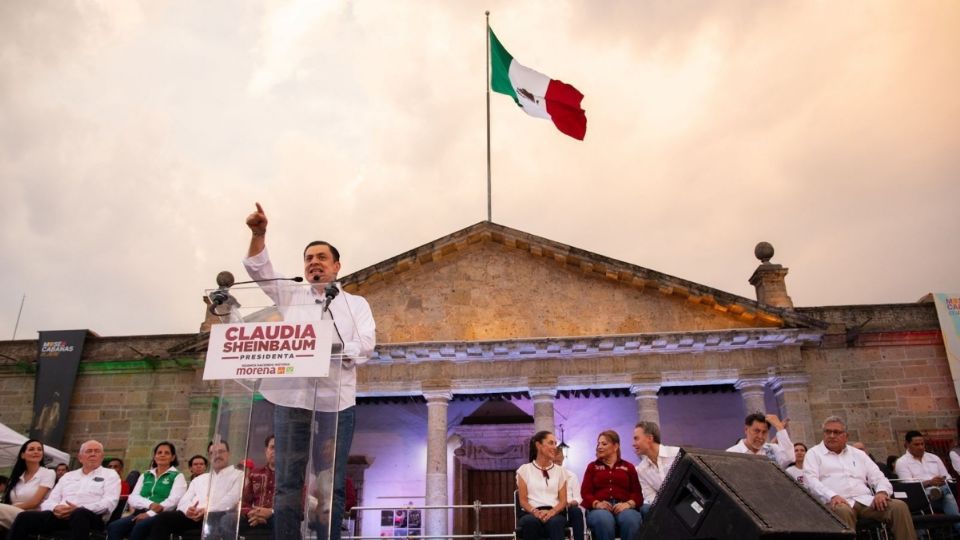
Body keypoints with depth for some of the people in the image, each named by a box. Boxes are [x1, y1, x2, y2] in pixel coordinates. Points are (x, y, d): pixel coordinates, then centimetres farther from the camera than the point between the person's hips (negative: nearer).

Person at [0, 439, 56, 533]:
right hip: (14, 515, 4)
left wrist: (12, 507, -5)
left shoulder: (48, 473, 5)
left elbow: (34, 502, -5)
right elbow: (8, 500, 11)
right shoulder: (17, 476, 22)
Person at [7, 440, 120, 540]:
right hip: (60, 515, 5)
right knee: (25, 517, -20)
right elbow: (49, 501, 21)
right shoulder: (68, 476, 29)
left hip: (90, 516, -5)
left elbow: (109, 502, -2)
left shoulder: (110, 474, 14)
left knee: (79, 514, -41)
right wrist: (55, 508, -6)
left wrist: (79, 508, -16)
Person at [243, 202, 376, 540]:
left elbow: (366, 344, -1)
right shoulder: (292, 297, 18)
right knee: (288, 482, -1)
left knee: (332, 485, 0)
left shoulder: (355, 304, 13)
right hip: (292, 398, 1)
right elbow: (259, 271, 7)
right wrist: (258, 235, -9)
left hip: (336, 401, -1)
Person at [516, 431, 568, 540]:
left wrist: (552, 512, -13)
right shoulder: (524, 469, 11)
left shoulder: (559, 471, 17)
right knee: (531, 522, -39)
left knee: (555, 522, -37)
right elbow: (523, 500, 4)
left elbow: (563, 500, 9)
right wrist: (535, 512, -17)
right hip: (531, 514, -1)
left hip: (554, 513, 1)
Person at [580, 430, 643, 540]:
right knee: (603, 520, -38)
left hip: (623, 507, 0)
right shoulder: (592, 466, 22)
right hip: (600, 508, 0)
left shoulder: (628, 467, 22)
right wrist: (596, 503, -13)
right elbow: (585, 492, 10)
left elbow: (637, 492, 9)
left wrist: (628, 504, -14)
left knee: (631, 520, -37)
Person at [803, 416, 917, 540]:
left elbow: (878, 478, 20)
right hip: (838, 502, -4)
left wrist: (882, 492, -5)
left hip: (866, 500, 5)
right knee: (843, 511, -40)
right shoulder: (814, 453, 11)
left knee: (899, 506, -21)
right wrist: (832, 496, -22)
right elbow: (811, 480, -4)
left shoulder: (858, 454, 25)